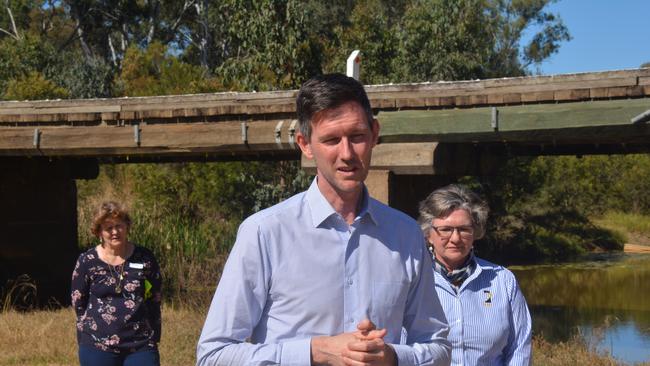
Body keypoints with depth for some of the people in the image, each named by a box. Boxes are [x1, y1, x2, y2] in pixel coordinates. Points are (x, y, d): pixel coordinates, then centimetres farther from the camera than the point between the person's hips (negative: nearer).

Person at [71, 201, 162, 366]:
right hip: (98, 348, 0)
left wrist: (153, 338, 4)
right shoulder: (87, 261, 0)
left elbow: (154, 301, 8)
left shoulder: (144, 259, 3)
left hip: (141, 346, 0)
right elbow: (78, 304, 7)